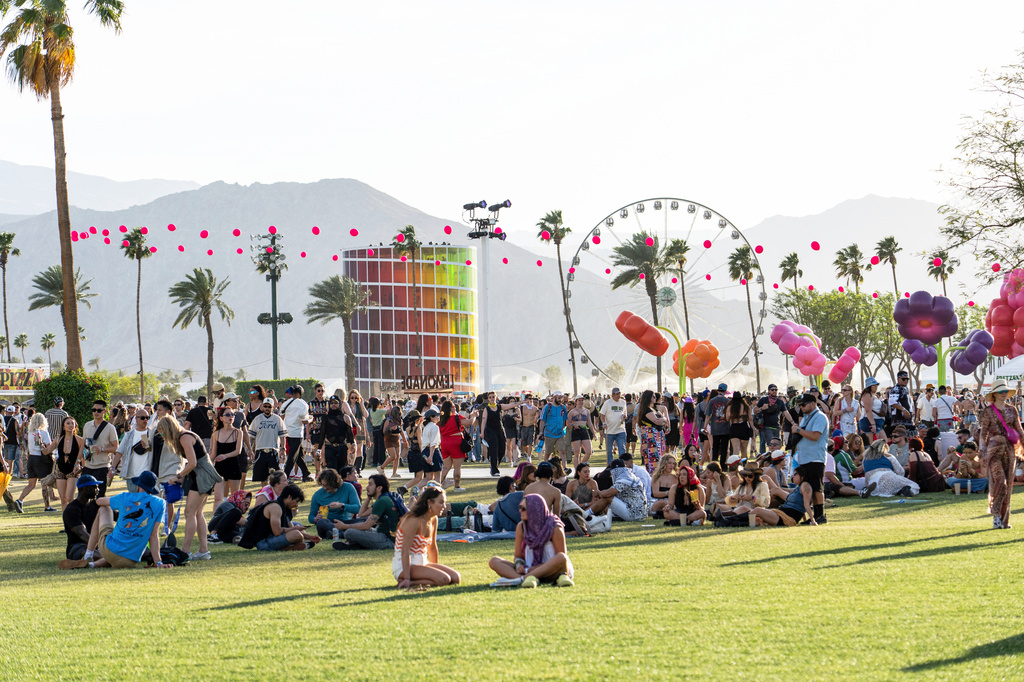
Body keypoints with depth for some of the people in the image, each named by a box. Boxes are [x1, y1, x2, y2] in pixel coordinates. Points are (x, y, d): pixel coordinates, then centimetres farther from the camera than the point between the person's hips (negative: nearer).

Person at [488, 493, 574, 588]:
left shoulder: (554, 528, -8)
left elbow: (562, 558, -9)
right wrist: (518, 564, -16)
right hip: (530, 570, 4)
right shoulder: (521, 527, 4)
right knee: (494, 561, -14)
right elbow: (518, 555, 10)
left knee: (561, 558, -37)